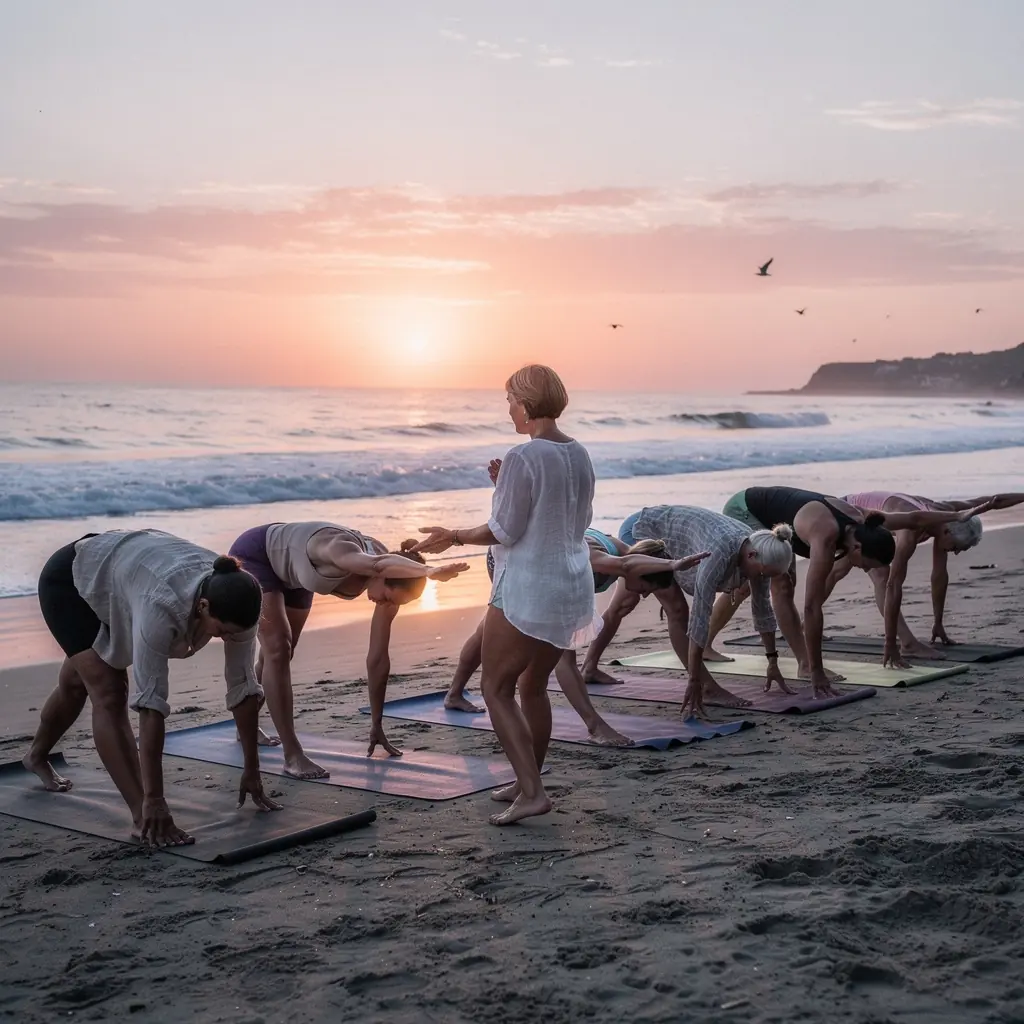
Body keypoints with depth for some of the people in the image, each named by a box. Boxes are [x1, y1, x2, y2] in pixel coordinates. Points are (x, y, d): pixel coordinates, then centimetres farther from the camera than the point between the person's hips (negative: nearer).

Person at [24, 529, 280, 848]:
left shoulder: (234, 602, -30)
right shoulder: (163, 605, -47)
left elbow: (244, 685, -20)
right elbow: (150, 702, -46)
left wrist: (252, 770, -16)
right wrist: (153, 800, -45)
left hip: (117, 573, 7)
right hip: (70, 579, -6)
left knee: (78, 683, 26)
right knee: (109, 695, -20)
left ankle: (37, 756, 53)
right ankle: (142, 817, -20)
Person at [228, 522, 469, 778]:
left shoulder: (392, 581, -24)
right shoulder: (340, 548, -43)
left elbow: (378, 658, -16)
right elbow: (377, 564, -69)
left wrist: (376, 725, -12)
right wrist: (430, 571, -85)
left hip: (290, 575, 7)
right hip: (254, 555, -7)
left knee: (280, 652, 20)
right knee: (277, 650, -20)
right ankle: (292, 755, -16)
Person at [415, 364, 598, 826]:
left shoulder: (523, 458, -18)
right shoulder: (579, 455, 6)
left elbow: (504, 531, -17)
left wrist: (455, 537, -3)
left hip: (527, 591, -8)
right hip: (572, 587, 8)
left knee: (496, 688, 2)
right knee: (533, 685, 21)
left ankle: (531, 792, -5)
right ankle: (529, 782, 29)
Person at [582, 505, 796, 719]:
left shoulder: (758, 552, -18)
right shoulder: (720, 551, -40)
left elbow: (762, 608, -5)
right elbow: (700, 616, -40)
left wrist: (773, 663, 0)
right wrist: (693, 681, -39)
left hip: (659, 537, 8)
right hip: (641, 530, -8)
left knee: (623, 605, 21)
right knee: (676, 609, -16)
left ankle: (589, 669, 36)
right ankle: (709, 687, -12)